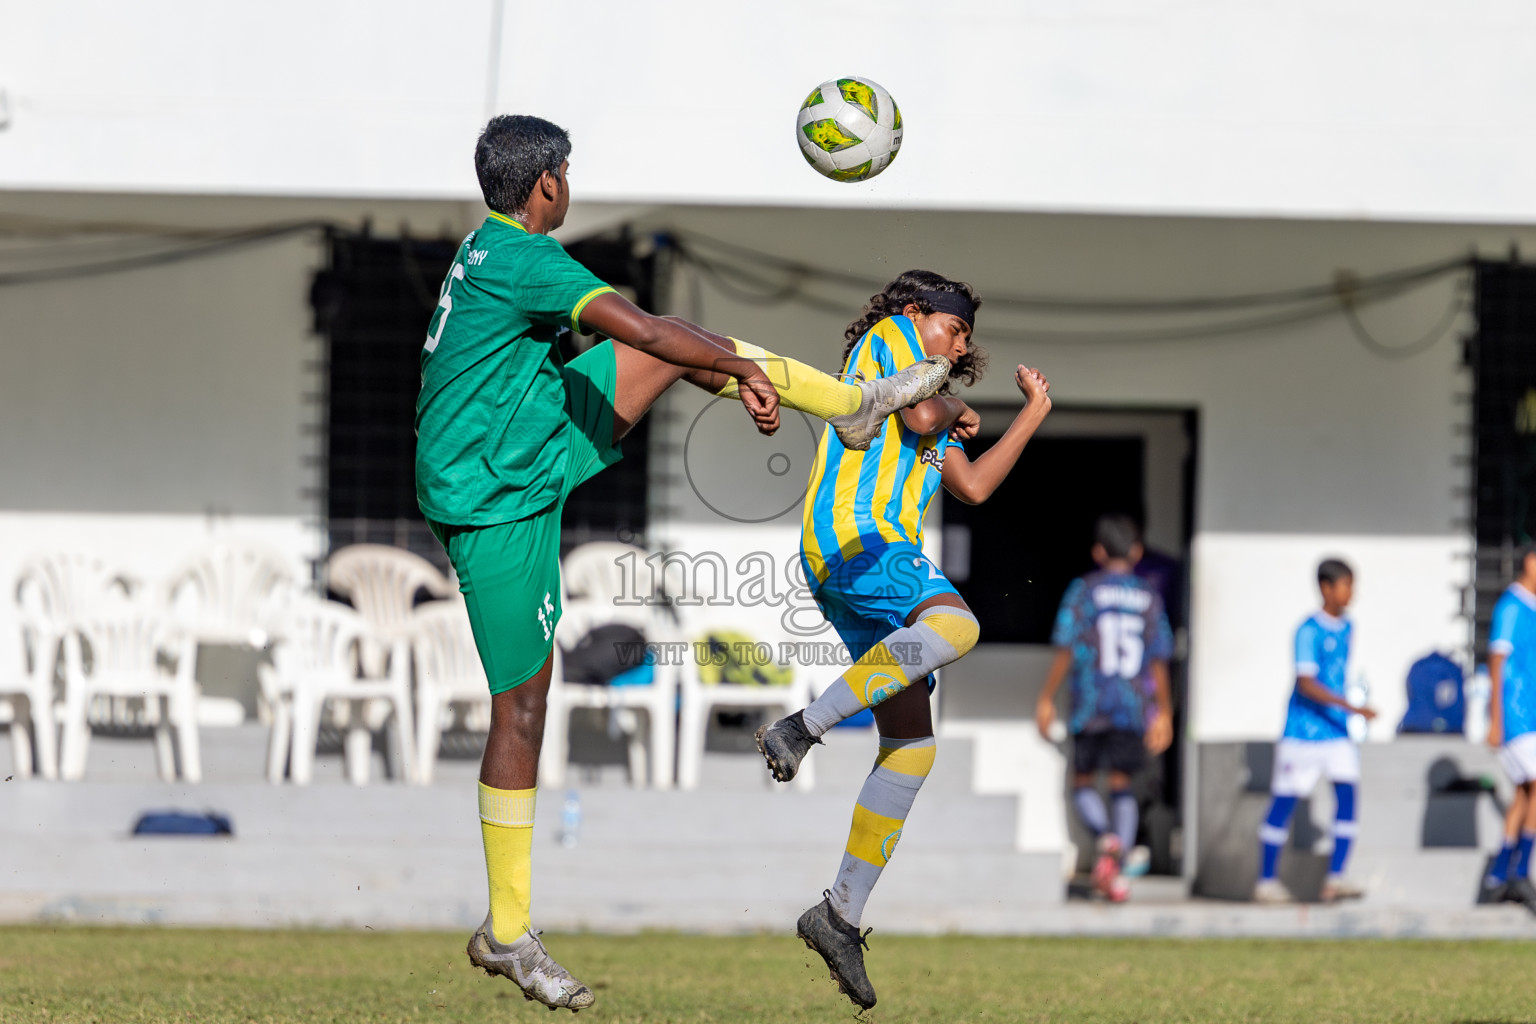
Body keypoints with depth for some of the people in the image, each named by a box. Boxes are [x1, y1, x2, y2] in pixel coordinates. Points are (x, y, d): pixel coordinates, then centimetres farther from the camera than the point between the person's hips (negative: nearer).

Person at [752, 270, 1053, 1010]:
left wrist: (1033, 414, 27)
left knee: (912, 745, 4)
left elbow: (973, 486, 28)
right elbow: (920, 415, -6)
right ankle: (802, 728, -36)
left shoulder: (930, 396, 34)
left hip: (882, 548, 10)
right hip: (852, 530, -10)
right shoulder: (890, 334, 10)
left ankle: (842, 913, 2)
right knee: (954, 627, -37)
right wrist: (952, 409, 14)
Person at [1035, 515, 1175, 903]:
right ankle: (1115, 868, -6)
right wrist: (1163, 712, 14)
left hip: (1091, 706, -2)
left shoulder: (1084, 591, 0)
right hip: (1134, 707, 2)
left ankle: (1106, 838, -20)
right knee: (1122, 784, 8)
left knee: (1083, 782, 8)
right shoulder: (1149, 597, 7)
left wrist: (1047, 699, 2)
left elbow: (1066, 650, -4)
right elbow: (1159, 660, 7)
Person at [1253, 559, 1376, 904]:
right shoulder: (1309, 631, -15)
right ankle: (1267, 881, 11)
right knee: (1283, 803, 2)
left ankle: (1335, 879, -9)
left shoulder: (1346, 628, 9)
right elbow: (1306, 684, -24)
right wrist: (1351, 708, -31)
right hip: (1303, 730, -6)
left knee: (1347, 794, -8)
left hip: (1337, 732, 6)